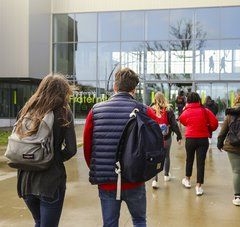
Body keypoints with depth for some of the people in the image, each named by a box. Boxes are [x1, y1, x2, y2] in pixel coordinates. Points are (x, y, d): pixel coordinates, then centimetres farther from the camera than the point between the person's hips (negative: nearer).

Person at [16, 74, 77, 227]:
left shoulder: (27, 111, 4)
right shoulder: (63, 113, -8)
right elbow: (71, 149, -11)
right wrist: (56, 160, 4)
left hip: (26, 179, 5)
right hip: (51, 181, -5)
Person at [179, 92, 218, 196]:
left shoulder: (186, 112, -6)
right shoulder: (205, 111, -8)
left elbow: (182, 120, 12)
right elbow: (214, 123, -8)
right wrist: (209, 129, 10)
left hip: (190, 139, 1)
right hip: (203, 139, -1)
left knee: (189, 159, 21)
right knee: (201, 162, 3)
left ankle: (187, 179, 37)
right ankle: (198, 186, 2)